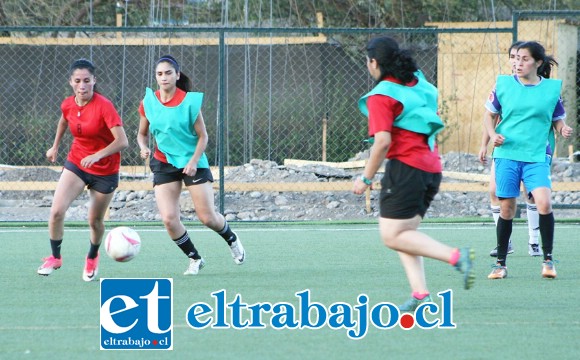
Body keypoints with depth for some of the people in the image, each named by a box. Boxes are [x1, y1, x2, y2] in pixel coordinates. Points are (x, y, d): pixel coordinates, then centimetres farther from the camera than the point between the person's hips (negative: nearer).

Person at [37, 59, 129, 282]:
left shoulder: (104, 106, -24)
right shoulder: (68, 105, -7)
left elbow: (122, 141, -31)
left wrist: (97, 155, -43)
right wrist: (55, 146, 27)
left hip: (105, 170, -3)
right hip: (76, 163, 4)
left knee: (95, 220, 9)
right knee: (56, 211, -13)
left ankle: (92, 257, 39)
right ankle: (55, 257, 8)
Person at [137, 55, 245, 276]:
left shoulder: (190, 101, -11)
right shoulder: (149, 102, -2)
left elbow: (203, 136, -6)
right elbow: (142, 134, 10)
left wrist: (193, 162, -19)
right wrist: (144, 148, -12)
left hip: (193, 163, -2)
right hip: (164, 164, 3)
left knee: (207, 217, -3)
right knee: (169, 219, -12)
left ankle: (232, 240, 31)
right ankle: (194, 259, 10)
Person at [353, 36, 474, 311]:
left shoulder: (381, 96, -11)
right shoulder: (420, 84, 13)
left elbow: (383, 141, -19)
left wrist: (366, 178, -11)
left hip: (405, 166, -8)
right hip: (432, 168, 8)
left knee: (392, 236, -6)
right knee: (403, 233, 13)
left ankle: (455, 256, -19)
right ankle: (420, 292, 0)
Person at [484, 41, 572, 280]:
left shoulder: (552, 88, 5)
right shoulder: (503, 84, 5)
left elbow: (558, 120, 13)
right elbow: (490, 114, 14)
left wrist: (563, 130, -9)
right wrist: (493, 135, -4)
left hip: (537, 157, -1)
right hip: (507, 154, 1)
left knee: (544, 202, -20)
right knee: (506, 210, 1)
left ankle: (548, 259, -8)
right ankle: (501, 263, 16)